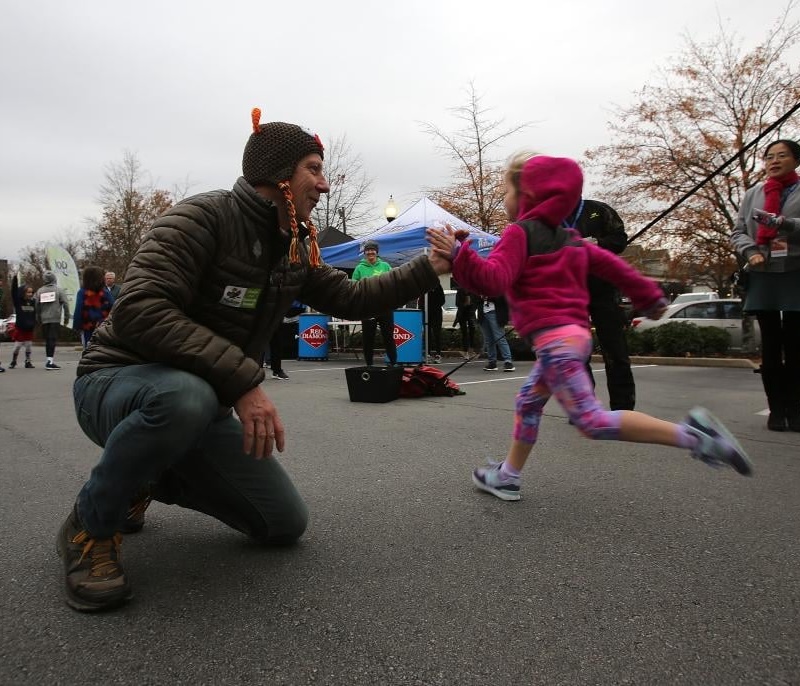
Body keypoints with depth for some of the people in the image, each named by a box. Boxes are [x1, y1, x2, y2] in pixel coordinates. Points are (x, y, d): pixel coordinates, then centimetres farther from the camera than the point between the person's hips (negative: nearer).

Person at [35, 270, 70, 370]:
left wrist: (38, 319, 15)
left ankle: (49, 360, 17)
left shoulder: (40, 291, 9)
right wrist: (66, 318, 0)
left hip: (44, 320, 4)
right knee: (52, 339, -8)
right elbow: (66, 304, -5)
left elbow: (37, 306, 8)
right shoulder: (59, 290, 0)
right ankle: (50, 361, -17)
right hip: (55, 319, -4)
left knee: (47, 340, 11)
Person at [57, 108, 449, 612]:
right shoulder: (204, 217, -20)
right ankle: (91, 525, -12)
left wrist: (430, 269, 3)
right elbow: (140, 311, -32)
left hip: (204, 400, 7)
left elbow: (352, 300, 10)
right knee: (186, 396, -44)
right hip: (119, 382, -7)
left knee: (286, 525, 3)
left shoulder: (294, 251, 4)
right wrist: (242, 381, -37)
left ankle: (142, 480, 23)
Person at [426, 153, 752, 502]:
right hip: (574, 333, 10)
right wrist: (649, 296, 28)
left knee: (592, 420, -11)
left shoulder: (519, 233, -5)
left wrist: (459, 254, -25)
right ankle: (508, 476, 29)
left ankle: (690, 434, -15)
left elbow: (496, 279, -21)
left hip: (554, 338, -10)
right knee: (528, 402, 20)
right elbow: (611, 265, 22)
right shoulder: (567, 236, 20)